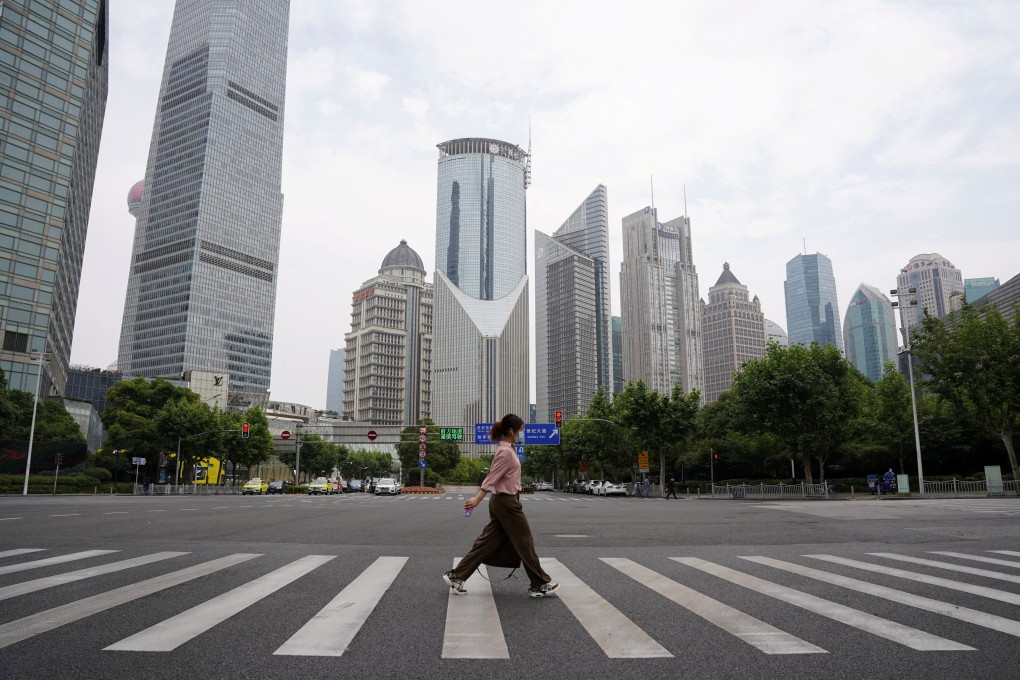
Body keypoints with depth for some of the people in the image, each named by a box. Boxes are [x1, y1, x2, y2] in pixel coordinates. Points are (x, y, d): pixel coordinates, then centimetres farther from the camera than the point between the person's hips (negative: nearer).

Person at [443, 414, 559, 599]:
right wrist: (477, 499, -22)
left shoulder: (506, 449, 13)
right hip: (507, 502, -10)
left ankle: (456, 576, 11)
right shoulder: (506, 452, -18)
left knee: (488, 542, 10)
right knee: (525, 543, 2)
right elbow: (492, 477, -21)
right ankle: (540, 584, 14)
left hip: (501, 501, 10)